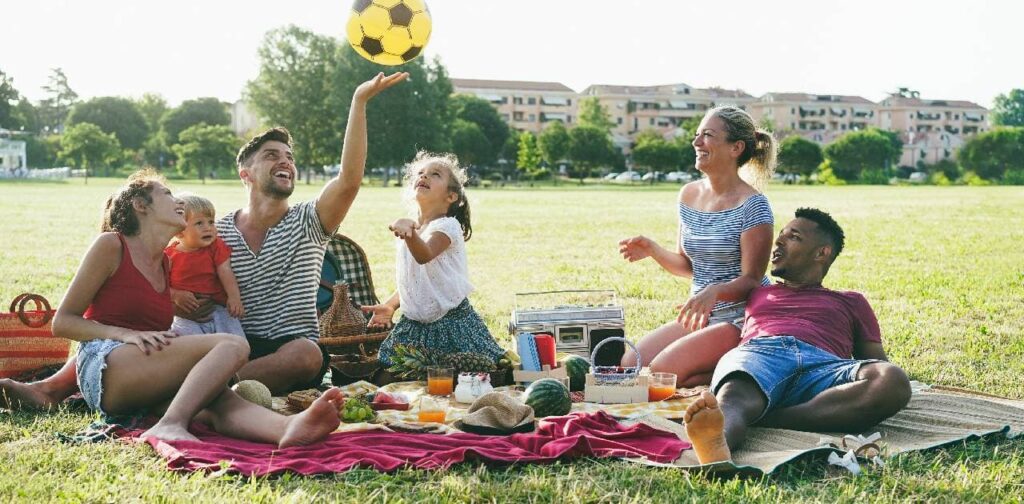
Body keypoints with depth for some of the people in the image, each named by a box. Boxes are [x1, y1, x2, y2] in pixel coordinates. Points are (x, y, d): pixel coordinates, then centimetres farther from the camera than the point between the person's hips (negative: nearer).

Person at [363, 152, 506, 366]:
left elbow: (424, 255, -35)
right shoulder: (407, 231, 9)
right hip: (415, 323, 7)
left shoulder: (447, 226, -13)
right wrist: (389, 306, 4)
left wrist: (410, 231, -54)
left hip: (452, 323, -6)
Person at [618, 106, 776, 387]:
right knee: (625, 367, -5)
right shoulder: (689, 195, 7)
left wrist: (714, 292, -37)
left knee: (663, 372, -24)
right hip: (700, 316, 8)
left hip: (740, 319, -8)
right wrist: (652, 250, -4)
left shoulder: (753, 206, -14)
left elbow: (751, 280, -17)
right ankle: (722, 364, 8)